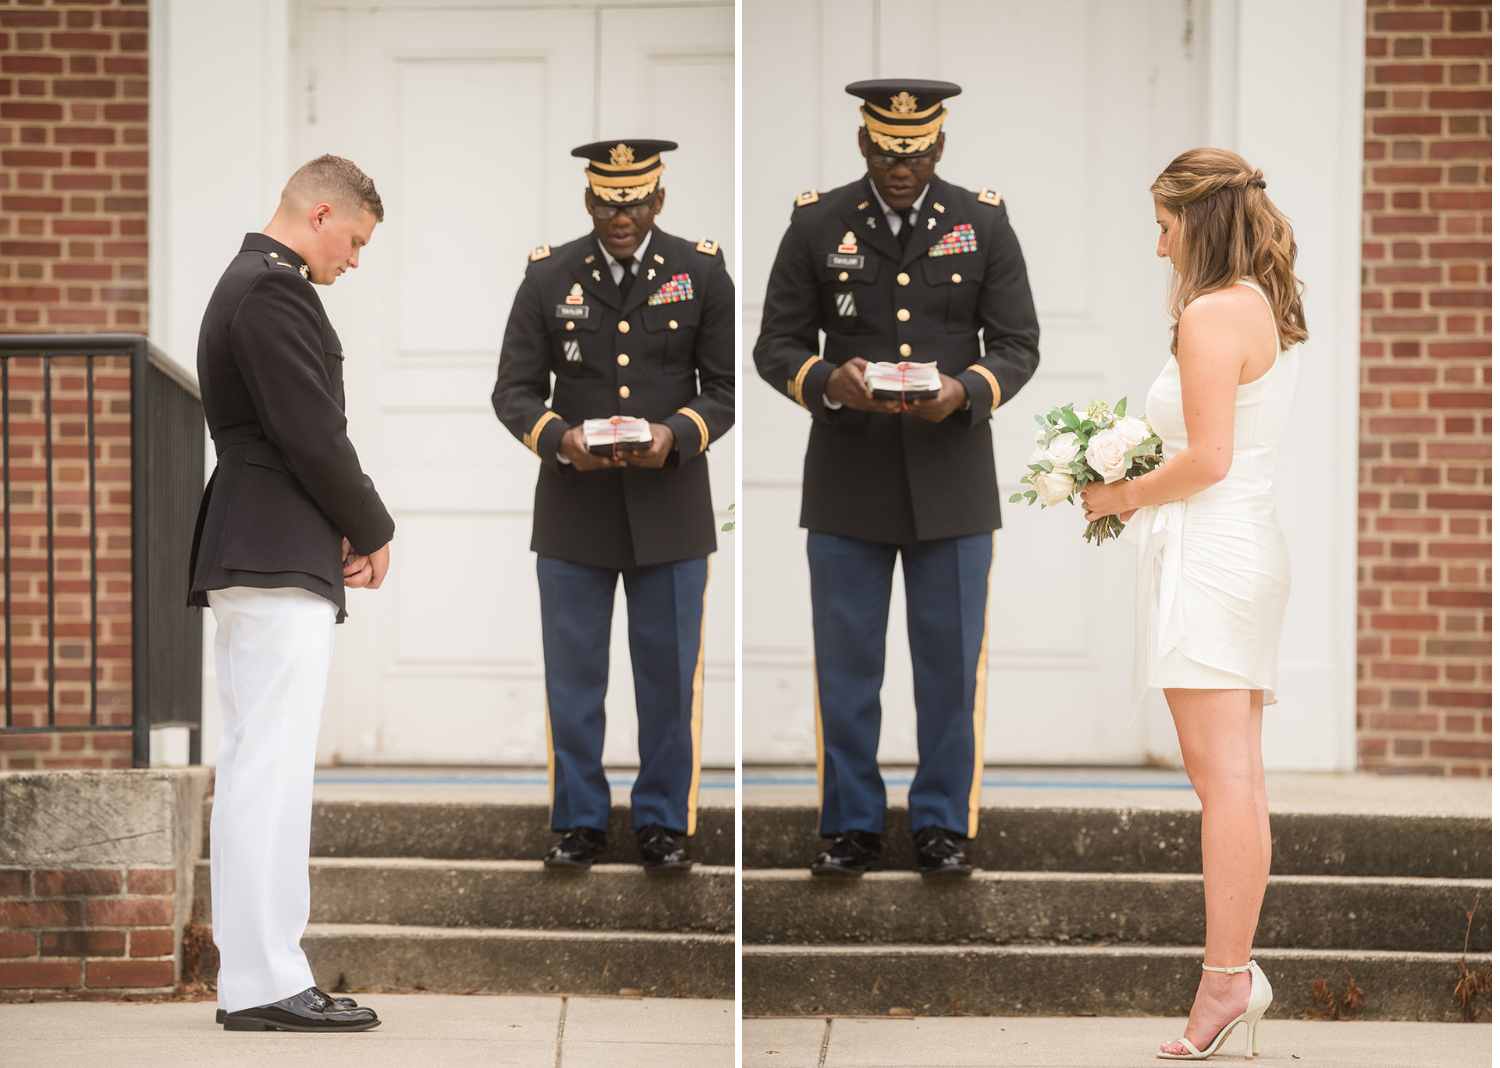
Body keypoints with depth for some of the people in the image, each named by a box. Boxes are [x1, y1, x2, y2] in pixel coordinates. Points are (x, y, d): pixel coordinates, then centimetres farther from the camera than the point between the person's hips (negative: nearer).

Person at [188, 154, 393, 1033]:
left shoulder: (252, 285, 20)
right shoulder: (275, 292, -13)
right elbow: (312, 434, -18)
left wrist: (340, 530, 10)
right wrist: (372, 530, -4)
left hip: (262, 563, 11)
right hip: (278, 563, -11)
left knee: (260, 773, 11)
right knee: (269, 770, -10)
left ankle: (260, 972, 14)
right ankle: (264, 983, -11)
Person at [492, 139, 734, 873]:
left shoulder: (702, 273, 0)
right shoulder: (548, 277, 1)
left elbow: (726, 389, 1)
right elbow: (514, 390, 1)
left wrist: (676, 435, -18)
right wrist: (559, 438, -19)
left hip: (669, 505, 0)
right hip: (574, 507, 0)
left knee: (669, 676, 6)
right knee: (573, 677, 5)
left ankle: (663, 821, 17)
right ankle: (580, 822, 16)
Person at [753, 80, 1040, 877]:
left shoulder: (983, 223, 3)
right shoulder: (817, 225, 2)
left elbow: (1017, 345, 2)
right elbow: (775, 345, 1)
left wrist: (967, 390, -19)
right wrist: (827, 381, -20)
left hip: (951, 478, 0)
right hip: (847, 481, 0)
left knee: (951, 663, 5)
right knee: (846, 665, 5)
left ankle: (943, 826, 15)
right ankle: (852, 828, 14)